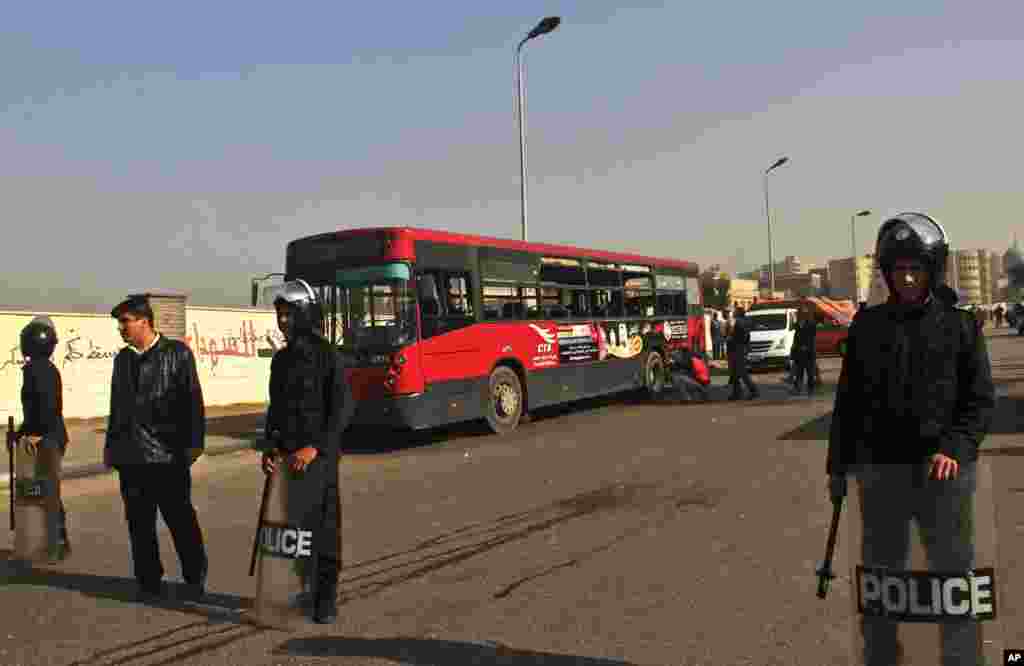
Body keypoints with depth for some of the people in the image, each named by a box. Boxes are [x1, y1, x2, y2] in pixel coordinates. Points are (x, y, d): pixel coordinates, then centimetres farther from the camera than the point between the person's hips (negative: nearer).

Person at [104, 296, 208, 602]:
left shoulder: (177, 353, -2)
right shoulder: (122, 359, 14)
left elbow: (192, 400, -6)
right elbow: (117, 405, 20)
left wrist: (194, 443, -10)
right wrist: (111, 445, 18)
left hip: (168, 454, -5)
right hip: (131, 456, 5)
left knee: (181, 519, 1)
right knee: (139, 523, 9)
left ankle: (195, 579, 15)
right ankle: (149, 582, 21)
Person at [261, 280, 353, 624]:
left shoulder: (327, 356, -9)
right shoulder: (280, 359, 11)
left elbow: (342, 409, -13)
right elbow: (275, 408, 16)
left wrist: (314, 449, -20)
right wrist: (271, 447, 2)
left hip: (318, 456, -6)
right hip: (286, 457, 6)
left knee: (323, 527, 1)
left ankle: (326, 598, 13)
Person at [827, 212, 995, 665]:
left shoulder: (959, 325, 0)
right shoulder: (868, 325, 4)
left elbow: (980, 398, 0)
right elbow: (848, 401, 7)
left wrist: (954, 448, -16)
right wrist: (838, 465, 8)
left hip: (943, 469, -2)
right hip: (879, 468, 2)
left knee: (953, 569, 5)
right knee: (880, 570, 13)